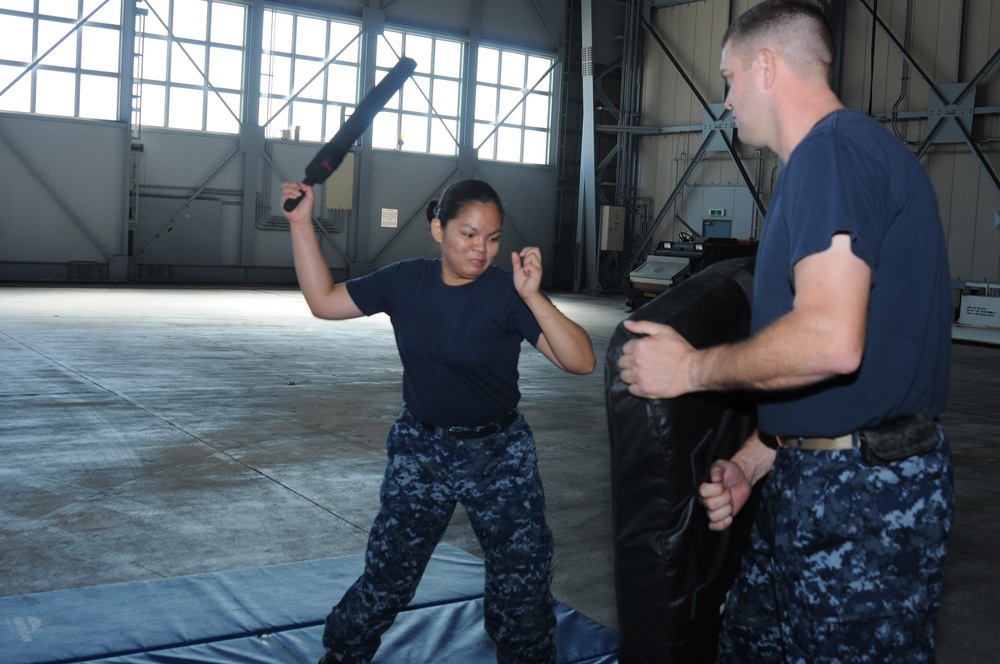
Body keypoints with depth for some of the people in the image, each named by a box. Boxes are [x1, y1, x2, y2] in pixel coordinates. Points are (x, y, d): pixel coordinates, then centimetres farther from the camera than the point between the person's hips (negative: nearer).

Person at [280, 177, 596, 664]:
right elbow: (324, 301, 2)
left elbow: (581, 362, -25)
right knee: (385, 578, 7)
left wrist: (532, 297, -38)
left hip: (499, 456, -2)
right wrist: (302, 223, -4)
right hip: (420, 450, 2)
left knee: (521, 586, 8)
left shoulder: (506, 292, -17)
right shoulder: (406, 281, -5)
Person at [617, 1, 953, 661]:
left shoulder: (833, 149, -16)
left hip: (862, 493, -10)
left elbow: (829, 341, -29)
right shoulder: (840, 154, 17)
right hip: (809, 480, 10)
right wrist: (751, 459, 13)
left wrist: (692, 368, -14)